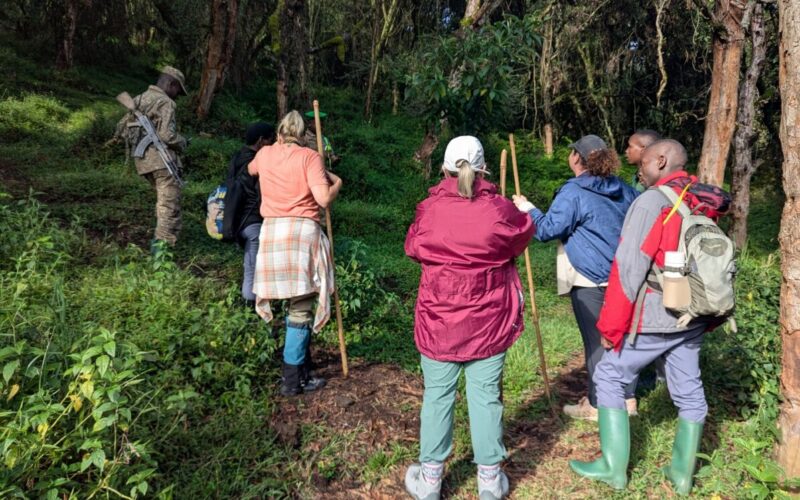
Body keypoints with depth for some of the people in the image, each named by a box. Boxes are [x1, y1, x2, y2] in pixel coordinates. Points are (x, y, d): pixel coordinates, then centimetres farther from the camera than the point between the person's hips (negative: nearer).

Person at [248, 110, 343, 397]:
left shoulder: (264, 154, 12)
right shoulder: (310, 157, -3)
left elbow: (251, 170, 37)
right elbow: (324, 199, -13)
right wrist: (336, 184, 8)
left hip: (272, 231, 5)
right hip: (302, 231, -5)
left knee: (296, 304, 16)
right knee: (301, 308, 1)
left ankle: (302, 369, 26)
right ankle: (292, 381, 5)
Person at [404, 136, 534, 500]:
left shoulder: (428, 211, -8)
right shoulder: (499, 209, -9)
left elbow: (412, 249, 8)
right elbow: (523, 236, 11)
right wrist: (528, 212, 31)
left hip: (438, 322, 0)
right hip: (488, 322, 0)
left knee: (437, 395, 10)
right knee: (486, 395, 10)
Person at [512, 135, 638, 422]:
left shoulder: (573, 192, -13)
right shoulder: (623, 190, 10)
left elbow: (548, 229, -17)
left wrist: (527, 209, -2)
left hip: (589, 279, -7)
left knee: (596, 341, 2)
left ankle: (597, 404, 12)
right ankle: (627, 398, 25)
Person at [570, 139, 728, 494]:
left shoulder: (653, 201, -15)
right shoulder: (704, 205, 7)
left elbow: (628, 268, -19)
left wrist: (611, 326, -13)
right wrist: (706, 314, 19)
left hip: (654, 318, -7)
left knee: (609, 376, 7)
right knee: (688, 389, 14)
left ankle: (614, 467, 10)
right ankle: (683, 473, 25)